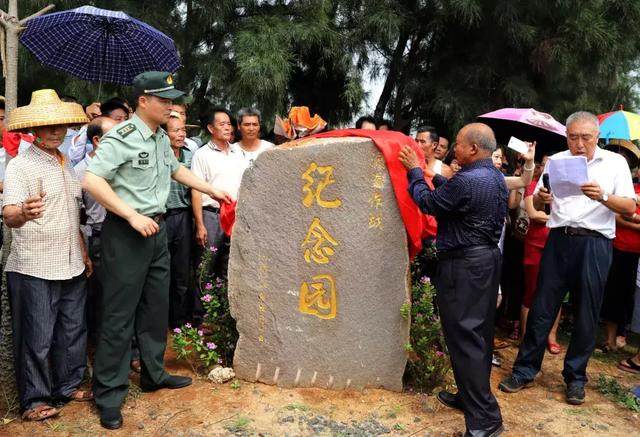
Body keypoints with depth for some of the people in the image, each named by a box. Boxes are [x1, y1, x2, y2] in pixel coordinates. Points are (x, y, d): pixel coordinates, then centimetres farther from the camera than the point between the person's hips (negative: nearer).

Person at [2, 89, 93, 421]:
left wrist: (84, 254, 18)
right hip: (34, 269, -6)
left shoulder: (67, 164, 13)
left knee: (72, 331, 14)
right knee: (37, 337, 3)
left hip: (71, 266, 7)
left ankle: (68, 387, 30)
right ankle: (34, 399, 19)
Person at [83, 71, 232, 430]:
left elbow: (177, 171, 27)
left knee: (157, 307, 15)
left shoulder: (162, 138, 11)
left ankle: (154, 374, 31)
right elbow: (92, 181, -20)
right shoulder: (121, 138, -14)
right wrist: (133, 216, -23)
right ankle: (110, 393, 11)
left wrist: (214, 191, 24)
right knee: (119, 313, -1)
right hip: (126, 232, -8)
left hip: (157, 229, 8)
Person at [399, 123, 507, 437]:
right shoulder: (496, 177, 8)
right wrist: (435, 177, 16)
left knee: (464, 337, -3)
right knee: (481, 333, 17)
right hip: (489, 258, 10)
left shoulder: (466, 181, -22)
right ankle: (471, 396, 32)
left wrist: (415, 171, 4)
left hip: (464, 266, -10)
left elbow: (429, 203, -9)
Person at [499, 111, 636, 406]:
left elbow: (629, 208, -3)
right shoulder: (556, 161, 10)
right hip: (559, 240, 1)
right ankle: (525, 370, 13)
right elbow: (537, 203, 10)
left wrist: (603, 197, -21)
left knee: (587, 314, 6)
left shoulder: (615, 163, 5)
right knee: (542, 307, 3)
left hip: (594, 243, -1)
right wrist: (541, 197, -13)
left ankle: (575, 377, 21)